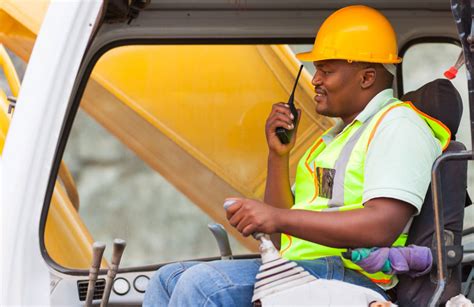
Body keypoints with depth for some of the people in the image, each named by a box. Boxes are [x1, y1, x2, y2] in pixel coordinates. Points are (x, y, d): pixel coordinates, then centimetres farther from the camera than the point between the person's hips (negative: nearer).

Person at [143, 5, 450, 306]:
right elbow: (282, 237, 22)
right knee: (169, 279, 4)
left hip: (348, 275, -10)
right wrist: (278, 155, 8)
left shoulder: (397, 126, -4)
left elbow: (382, 227, -22)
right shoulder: (336, 135, 27)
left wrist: (278, 217, -23)